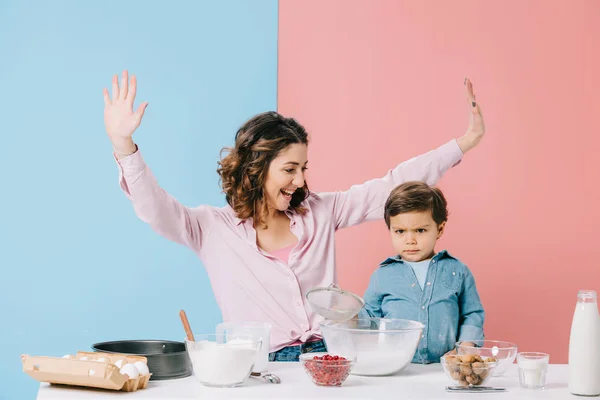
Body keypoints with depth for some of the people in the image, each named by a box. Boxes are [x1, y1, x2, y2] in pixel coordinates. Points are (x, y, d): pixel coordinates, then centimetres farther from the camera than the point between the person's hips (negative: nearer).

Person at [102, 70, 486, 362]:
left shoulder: (319, 213, 12)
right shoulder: (213, 228, 3)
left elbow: (391, 186, 12)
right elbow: (156, 209, -11)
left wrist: (464, 142, 10)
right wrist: (124, 145, -27)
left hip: (326, 358, 3)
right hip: (261, 368, -3)